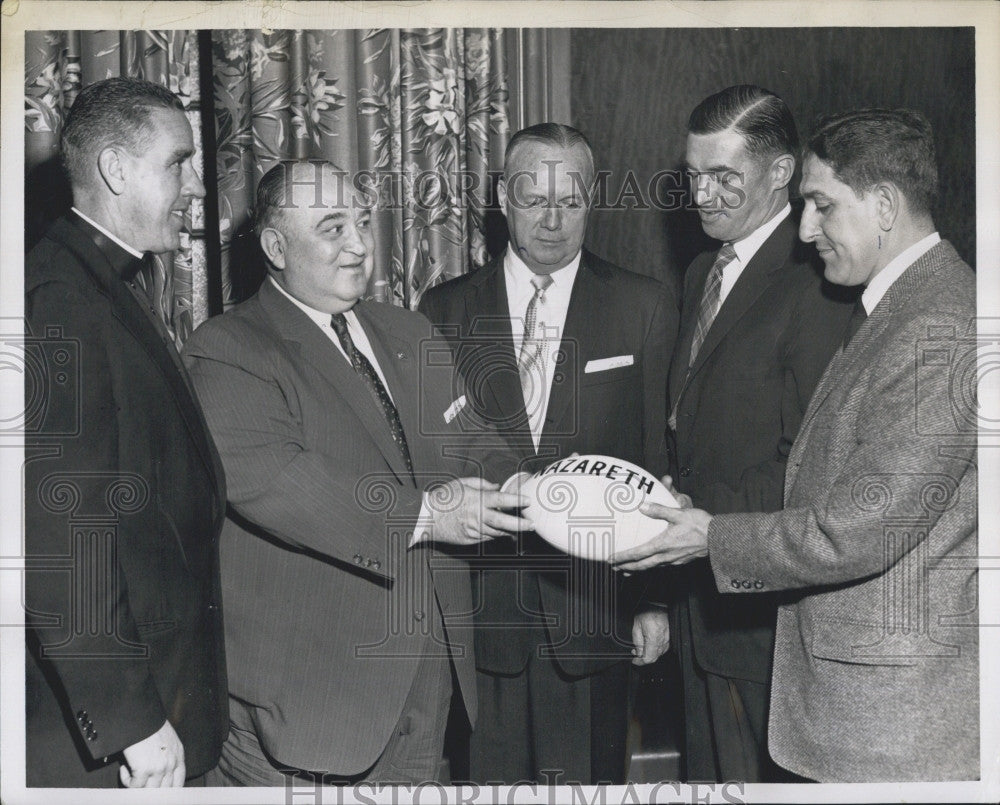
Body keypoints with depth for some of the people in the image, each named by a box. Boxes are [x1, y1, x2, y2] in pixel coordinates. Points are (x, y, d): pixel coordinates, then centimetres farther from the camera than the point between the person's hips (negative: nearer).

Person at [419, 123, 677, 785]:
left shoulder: (643, 308, 2)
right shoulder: (446, 310, 5)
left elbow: (661, 462, 3)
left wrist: (656, 598, 0)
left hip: (594, 606, -1)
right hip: (477, 610, 1)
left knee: (590, 777, 7)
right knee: (487, 778, 8)